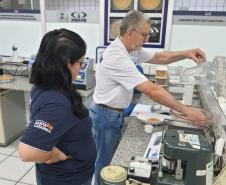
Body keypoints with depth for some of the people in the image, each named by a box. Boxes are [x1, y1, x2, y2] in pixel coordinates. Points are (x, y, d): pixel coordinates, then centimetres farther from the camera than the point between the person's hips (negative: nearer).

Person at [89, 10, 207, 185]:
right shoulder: (117, 57, -30)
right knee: (105, 162, 10)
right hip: (106, 115, -9)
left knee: (112, 158, 24)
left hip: (115, 113, 9)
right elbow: (151, 90, -33)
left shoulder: (131, 48, 0)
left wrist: (186, 54, -8)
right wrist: (185, 110, -29)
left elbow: (158, 57, 9)